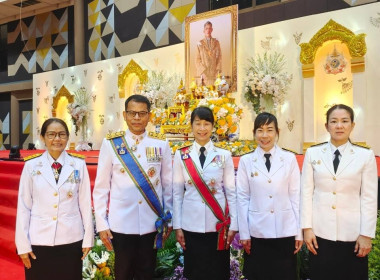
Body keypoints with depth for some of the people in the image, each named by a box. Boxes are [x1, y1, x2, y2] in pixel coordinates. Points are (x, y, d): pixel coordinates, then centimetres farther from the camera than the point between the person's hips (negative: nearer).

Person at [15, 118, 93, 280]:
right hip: (38, 241, 0)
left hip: (71, 240, 0)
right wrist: (23, 243, -2)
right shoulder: (31, 165, -2)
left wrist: (88, 238, 1)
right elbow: (23, 206, 0)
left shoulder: (79, 165, -2)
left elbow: (85, 203, 0)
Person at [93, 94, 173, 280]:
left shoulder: (161, 145, 1)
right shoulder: (110, 144, -3)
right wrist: (102, 223, -4)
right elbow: (101, 187, -1)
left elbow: (168, 185, 6)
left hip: (152, 223, 1)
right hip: (121, 223, -1)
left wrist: (168, 219, 7)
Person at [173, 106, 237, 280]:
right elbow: (177, 193, 3)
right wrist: (177, 226, 0)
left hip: (218, 224, 0)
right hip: (191, 225, 0)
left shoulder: (224, 155, 1)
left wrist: (233, 225, -1)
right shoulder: (181, 156, 2)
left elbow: (231, 192, 2)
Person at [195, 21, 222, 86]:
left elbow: (219, 57, 8)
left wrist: (218, 70, -3)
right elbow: (197, 59, 2)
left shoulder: (216, 42, 10)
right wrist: (202, 72, -9)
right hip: (203, 73, -1)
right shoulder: (200, 43, 5)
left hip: (213, 73, 1)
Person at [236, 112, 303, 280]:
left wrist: (299, 232, 1)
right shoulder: (246, 161, 1)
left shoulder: (289, 159, 1)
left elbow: (295, 196, 2)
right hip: (257, 232, 0)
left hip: (285, 231, 0)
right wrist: (244, 233, -1)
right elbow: (242, 198, 1)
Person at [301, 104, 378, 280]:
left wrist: (366, 234, -4)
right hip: (320, 232, 1)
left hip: (352, 233, 0)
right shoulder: (313, 153, 2)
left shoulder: (365, 156, 0)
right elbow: (306, 192, 2)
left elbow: (369, 198, -1)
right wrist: (307, 228, -2)